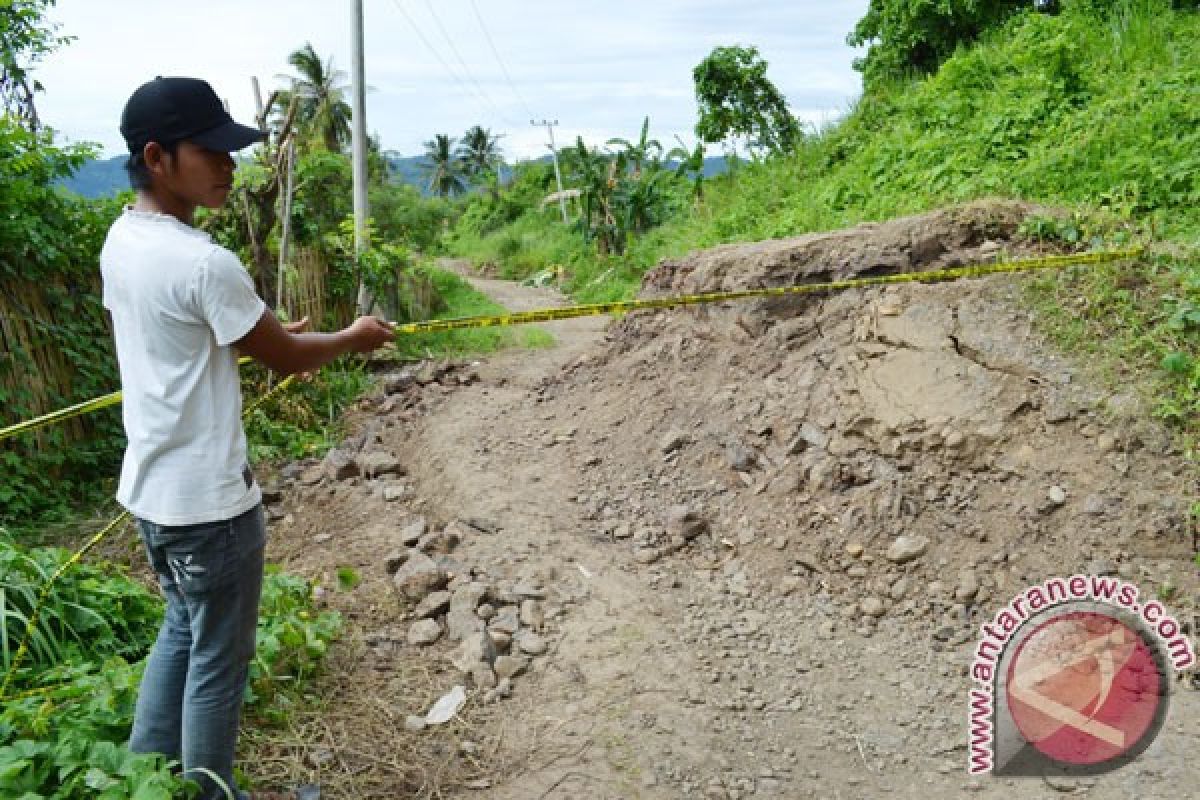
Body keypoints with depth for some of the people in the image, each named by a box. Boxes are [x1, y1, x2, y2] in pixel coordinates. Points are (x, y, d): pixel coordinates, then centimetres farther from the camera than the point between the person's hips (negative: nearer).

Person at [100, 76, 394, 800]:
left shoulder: (120, 242, 3)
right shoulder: (205, 264, -23)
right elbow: (285, 358, -12)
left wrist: (251, 328, 19)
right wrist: (355, 337, 5)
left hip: (150, 488, 9)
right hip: (208, 499, -9)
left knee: (182, 630, 25)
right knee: (219, 662, 9)